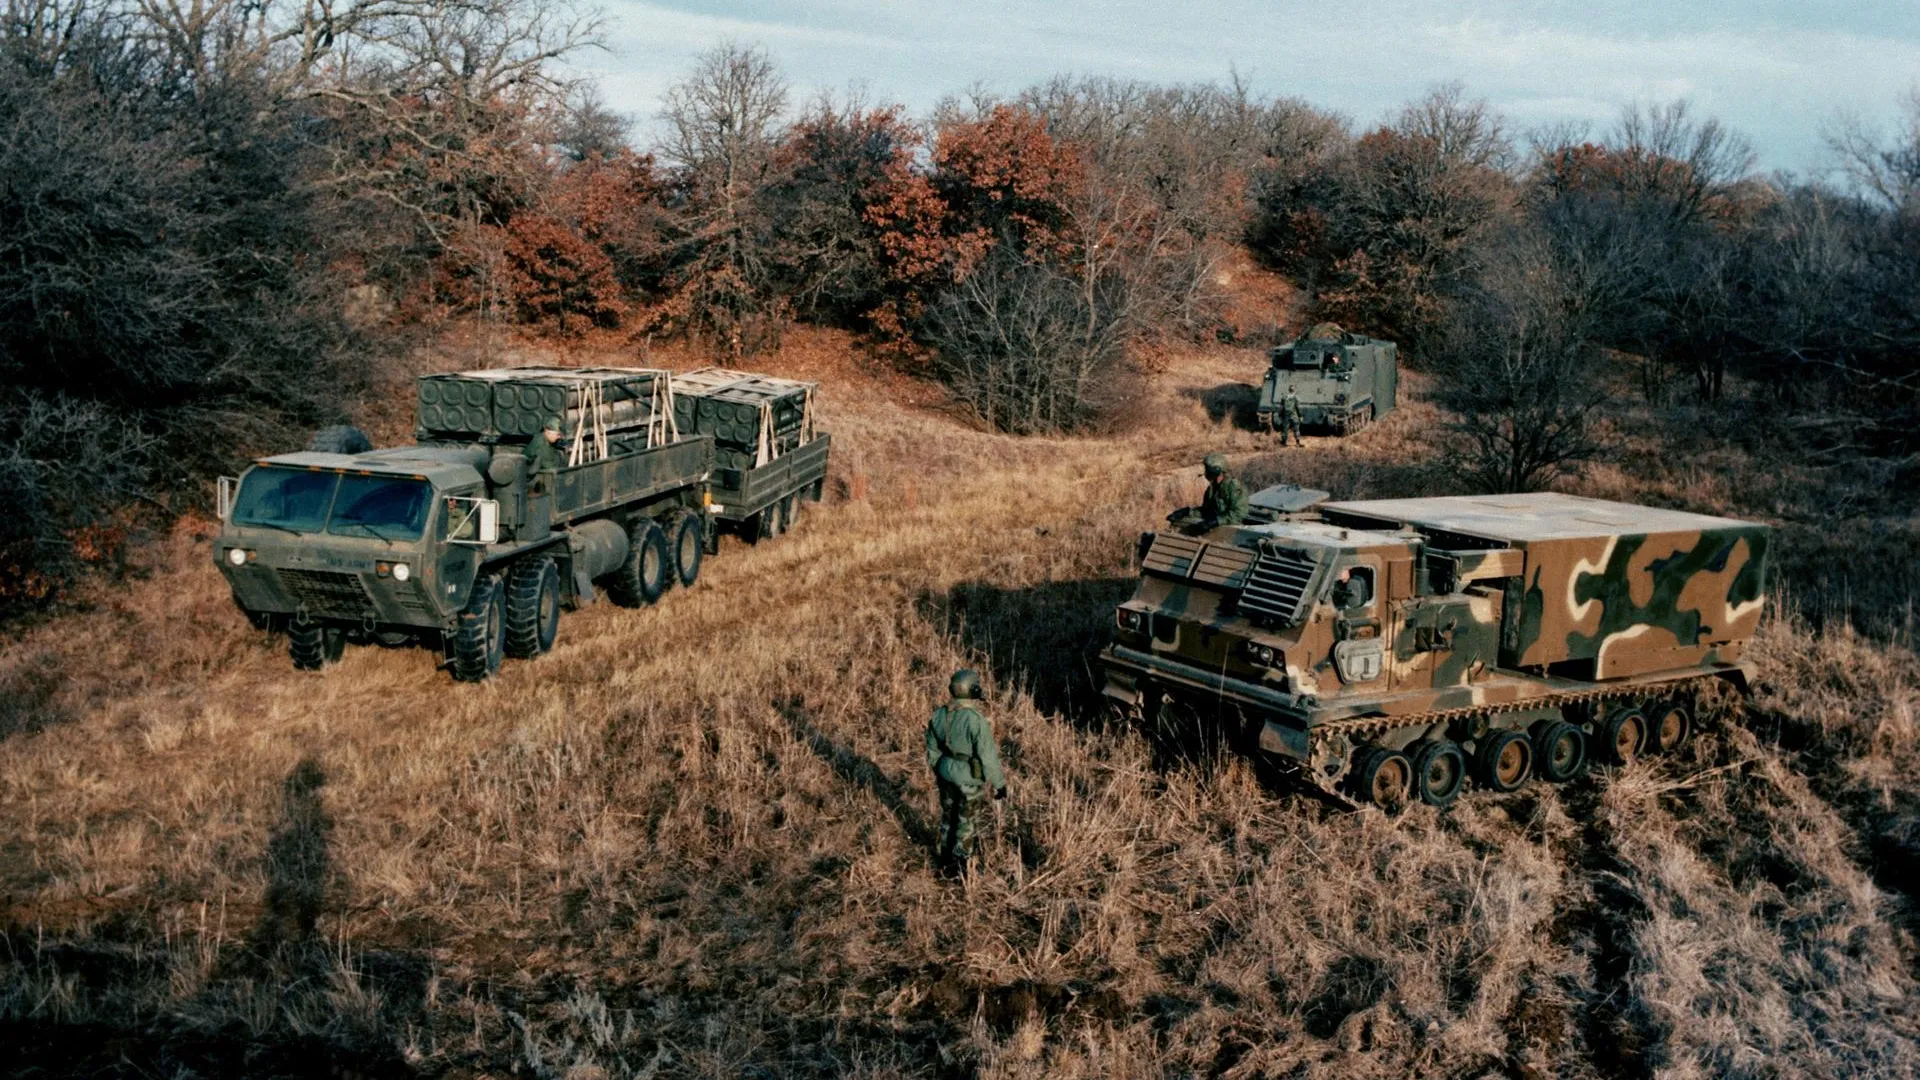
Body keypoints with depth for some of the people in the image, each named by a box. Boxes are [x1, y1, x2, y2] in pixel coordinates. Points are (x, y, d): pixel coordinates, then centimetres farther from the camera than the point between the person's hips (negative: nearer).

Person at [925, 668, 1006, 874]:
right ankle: (958, 863, 28)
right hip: (969, 779, -5)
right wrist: (999, 784, -11)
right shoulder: (977, 720, -30)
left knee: (948, 815, 24)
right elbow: (988, 757, -24)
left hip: (946, 774, 5)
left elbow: (933, 751, 2)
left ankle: (946, 856, 41)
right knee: (965, 821, 14)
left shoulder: (939, 715, -10)